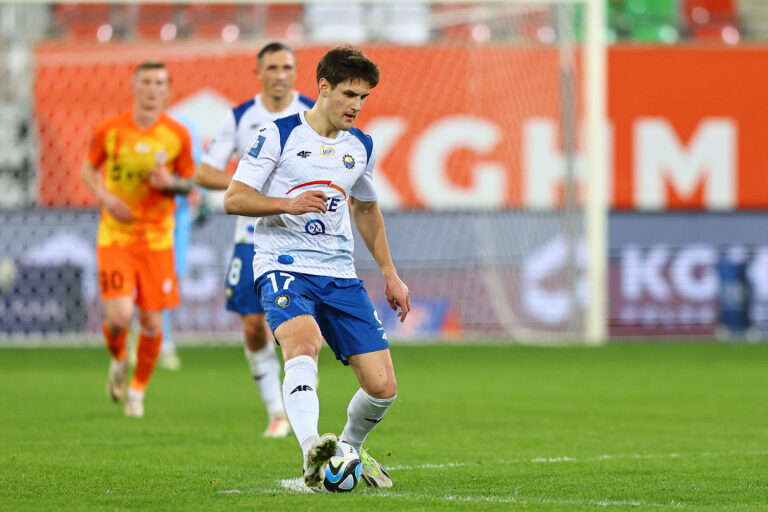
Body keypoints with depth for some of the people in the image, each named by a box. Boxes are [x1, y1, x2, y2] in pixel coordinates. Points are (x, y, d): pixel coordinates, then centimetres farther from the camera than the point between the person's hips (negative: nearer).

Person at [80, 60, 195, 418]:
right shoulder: (109, 130, -4)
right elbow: (88, 170, 10)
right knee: (119, 316, -16)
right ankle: (118, 361, 18)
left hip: (157, 239, 2)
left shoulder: (177, 136, -1)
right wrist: (106, 198, -9)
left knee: (152, 322, 0)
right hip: (115, 236, -2)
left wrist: (172, 183, -13)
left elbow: (190, 182, 11)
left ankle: (138, 390, 23)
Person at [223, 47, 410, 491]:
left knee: (383, 387, -4)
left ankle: (350, 448, 26)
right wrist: (288, 204, -19)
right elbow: (234, 199, -4)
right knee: (303, 343, -36)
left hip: (340, 274, 5)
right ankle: (312, 452, -51)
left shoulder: (361, 147, 14)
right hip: (284, 267, -5)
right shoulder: (279, 135, -2)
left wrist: (390, 274, 26)